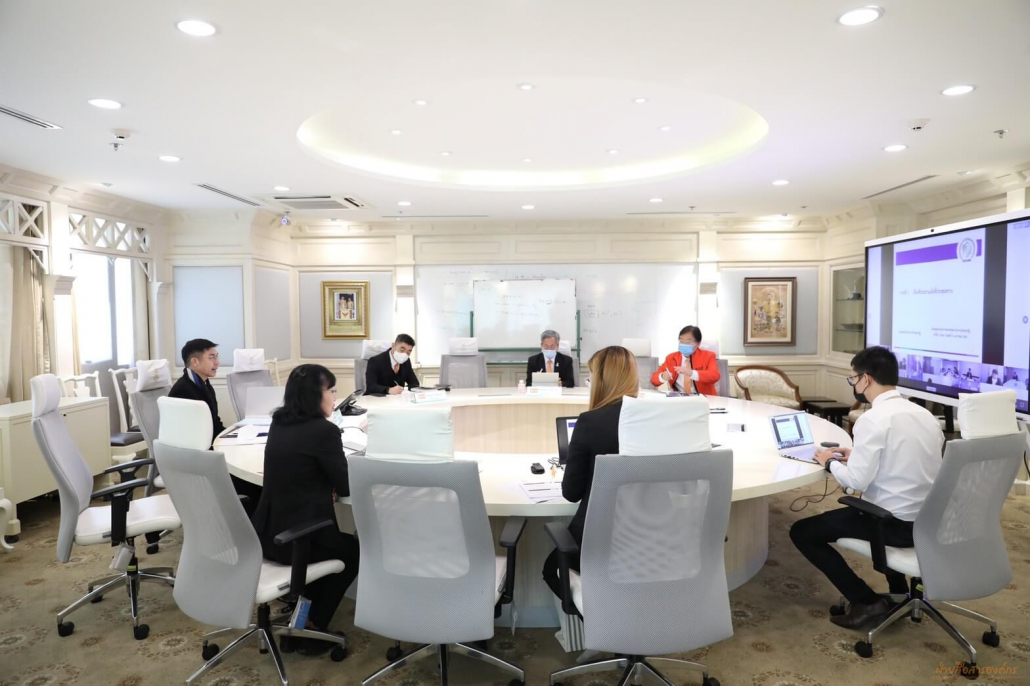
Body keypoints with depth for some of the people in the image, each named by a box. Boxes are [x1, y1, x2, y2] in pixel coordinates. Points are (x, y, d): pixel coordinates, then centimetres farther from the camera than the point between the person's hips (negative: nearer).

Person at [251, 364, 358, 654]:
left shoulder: (278, 423, 5)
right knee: (354, 550, 22)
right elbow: (346, 487, -9)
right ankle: (313, 629, 21)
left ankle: (304, 610, 31)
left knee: (340, 539, 31)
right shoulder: (324, 430, -19)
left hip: (267, 532, 8)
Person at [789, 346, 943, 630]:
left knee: (802, 531, 4)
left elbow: (856, 481, -22)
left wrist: (830, 462, -3)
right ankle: (900, 592, 36)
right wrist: (857, 455, 14)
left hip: (896, 524, -8)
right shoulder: (924, 414, 5)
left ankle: (867, 602, 4)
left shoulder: (872, 419, -20)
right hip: (929, 520, 8)